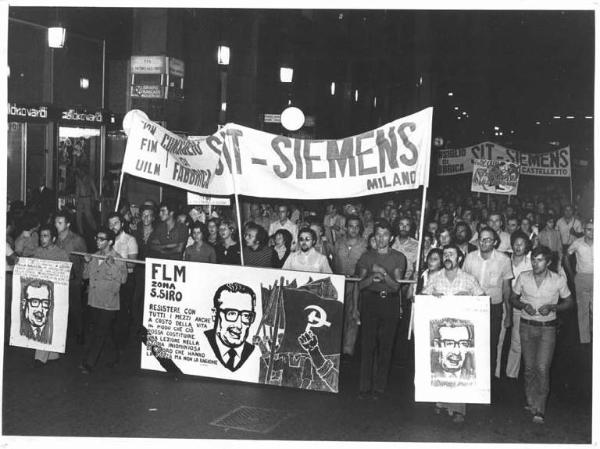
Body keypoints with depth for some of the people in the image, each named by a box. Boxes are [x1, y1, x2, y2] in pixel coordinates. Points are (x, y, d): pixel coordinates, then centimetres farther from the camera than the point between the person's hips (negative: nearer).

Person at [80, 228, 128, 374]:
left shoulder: (117, 259, -10)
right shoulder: (94, 257, 9)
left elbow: (123, 279, -21)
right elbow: (85, 276, 13)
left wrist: (111, 264, -29)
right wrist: (87, 263, -4)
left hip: (109, 303, -6)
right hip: (94, 301, 6)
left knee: (99, 333, -5)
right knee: (107, 331, 16)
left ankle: (88, 363, -2)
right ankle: (115, 355, 32)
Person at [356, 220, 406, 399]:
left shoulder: (398, 257, 8)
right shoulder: (367, 256, 13)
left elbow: (396, 285, 1)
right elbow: (361, 284, 8)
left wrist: (384, 273, -16)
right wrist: (372, 278, -12)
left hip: (390, 302, -1)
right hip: (370, 300, 1)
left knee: (385, 345, -2)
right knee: (367, 343, -5)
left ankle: (379, 387, 5)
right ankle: (365, 386, 0)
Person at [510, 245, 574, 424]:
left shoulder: (558, 280, -8)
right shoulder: (523, 277, -3)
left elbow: (569, 301, 5)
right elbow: (513, 298, 8)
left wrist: (552, 307, -13)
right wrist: (524, 306, -12)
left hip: (548, 328, -2)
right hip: (527, 326, 2)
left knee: (542, 368, -10)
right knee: (529, 367, 8)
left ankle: (539, 410, -1)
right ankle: (531, 402, 24)